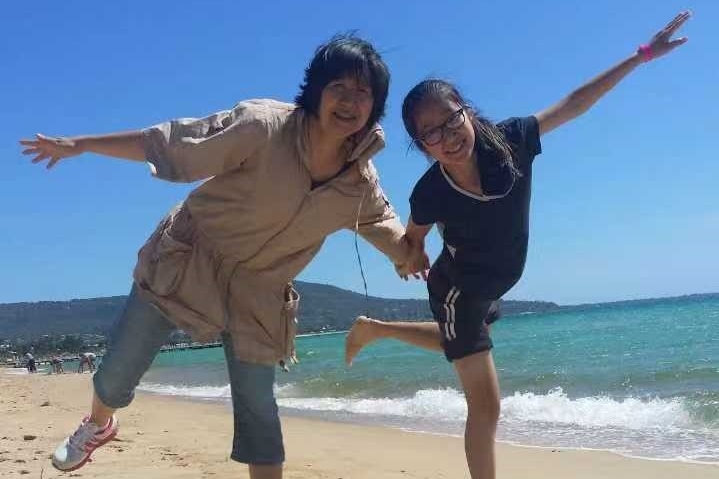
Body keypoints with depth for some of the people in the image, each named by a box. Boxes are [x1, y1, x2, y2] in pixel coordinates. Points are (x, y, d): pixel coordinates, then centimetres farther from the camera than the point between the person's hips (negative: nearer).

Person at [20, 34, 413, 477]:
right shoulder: (263, 126, -27)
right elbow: (167, 143, -19)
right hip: (187, 260, -2)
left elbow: (392, 235, 10)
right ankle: (98, 425, 43)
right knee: (119, 371, 5)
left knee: (257, 406, 3)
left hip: (258, 294, 3)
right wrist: (78, 146, -14)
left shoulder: (361, 180, -12)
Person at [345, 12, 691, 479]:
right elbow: (413, 240, -7)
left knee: (459, 344, 34)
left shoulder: (510, 142, -26)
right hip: (457, 290, -6)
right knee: (486, 404, -5)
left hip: (489, 287, 6)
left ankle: (374, 328, 51)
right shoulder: (430, 195, -32)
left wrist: (641, 55, -16)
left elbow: (574, 103, -17)